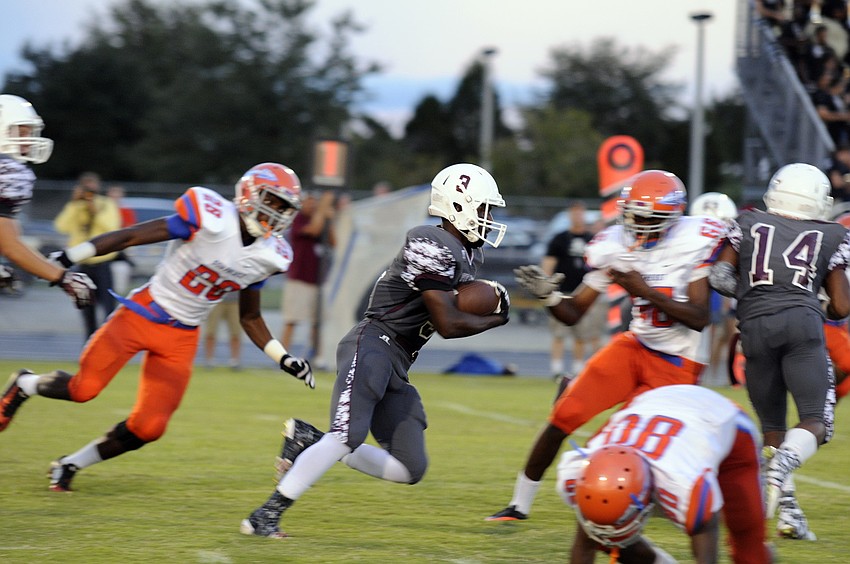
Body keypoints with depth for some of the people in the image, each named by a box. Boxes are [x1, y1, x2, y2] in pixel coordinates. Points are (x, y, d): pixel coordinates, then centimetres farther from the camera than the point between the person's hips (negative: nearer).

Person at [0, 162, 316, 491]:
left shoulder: (268, 256, -1)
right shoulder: (212, 218, -20)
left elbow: (250, 318, 15)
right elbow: (130, 237, -16)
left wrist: (283, 359, 6)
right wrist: (63, 260, -18)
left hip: (182, 337, 5)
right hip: (142, 314, -5)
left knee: (148, 428, -5)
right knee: (83, 389, -12)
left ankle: (70, 465, 17)